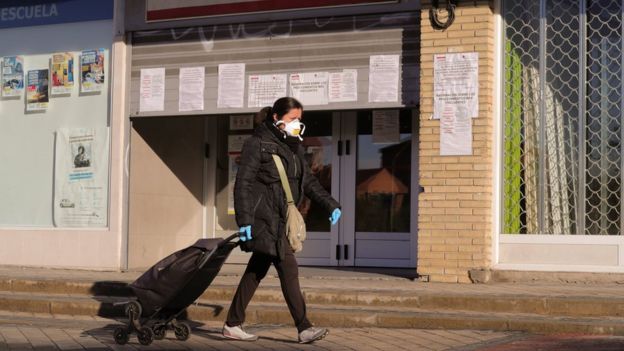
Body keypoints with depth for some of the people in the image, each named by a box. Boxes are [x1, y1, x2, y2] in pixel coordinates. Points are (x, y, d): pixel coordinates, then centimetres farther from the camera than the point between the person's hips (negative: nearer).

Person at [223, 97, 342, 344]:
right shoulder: (258, 144, -8)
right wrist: (244, 220, -19)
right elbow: (243, 183, -12)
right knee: (288, 268, -11)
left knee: (256, 272, 12)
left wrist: (330, 204, 9)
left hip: (280, 220, 9)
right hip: (264, 219, -9)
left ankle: (232, 325, 20)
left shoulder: (294, 147, 17)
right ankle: (304, 328, -8)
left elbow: (308, 182, 21)